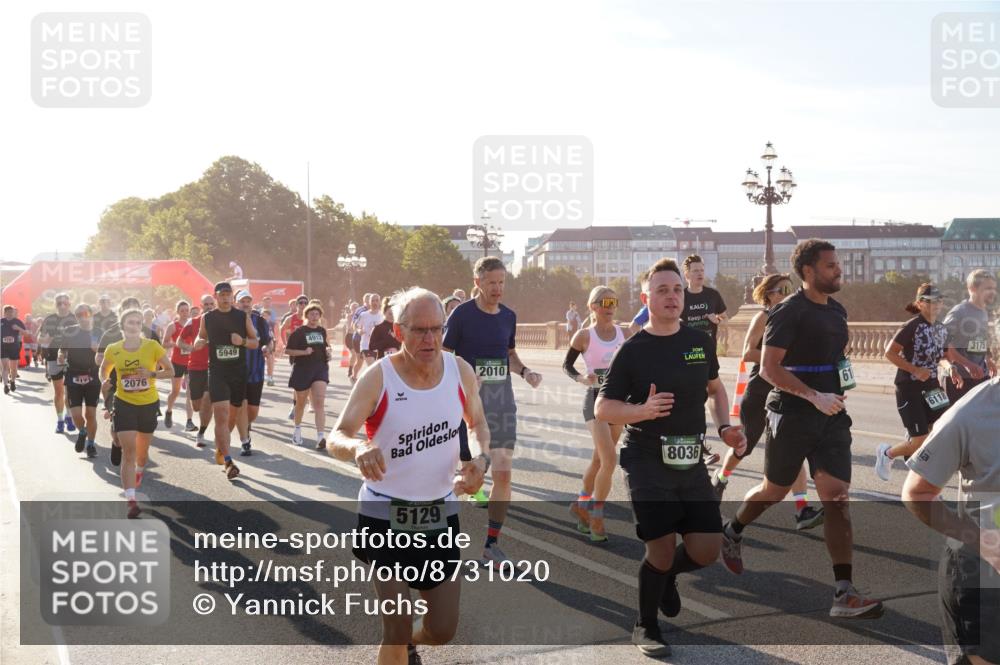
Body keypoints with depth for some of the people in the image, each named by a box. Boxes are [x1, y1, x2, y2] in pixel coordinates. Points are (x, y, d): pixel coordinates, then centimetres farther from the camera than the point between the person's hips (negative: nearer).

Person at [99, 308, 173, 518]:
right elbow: (104, 371, 13)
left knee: (142, 450, 17)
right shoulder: (113, 350, -4)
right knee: (128, 450, -12)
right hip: (124, 404, -1)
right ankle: (131, 501, -16)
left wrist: (152, 374, -21)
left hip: (149, 404, 1)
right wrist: (106, 383, -8)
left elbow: (170, 371, -3)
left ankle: (139, 470, 54)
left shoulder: (152, 347, -9)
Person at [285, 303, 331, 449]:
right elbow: (287, 350, -8)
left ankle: (321, 437, -21)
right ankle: (297, 430, 38)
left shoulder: (322, 331, 10)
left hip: (320, 369, 2)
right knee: (301, 402, 13)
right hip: (302, 370, -2)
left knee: (319, 402, -13)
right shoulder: (299, 332, -5)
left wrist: (327, 350, 5)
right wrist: (304, 352, -19)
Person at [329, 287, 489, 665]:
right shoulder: (378, 378, -16)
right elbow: (336, 438, -20)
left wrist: (481, 458, -10)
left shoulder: (460, 371, -5)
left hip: (441, 512, 4)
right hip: (385, 514, -4)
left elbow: (478, 424, 12)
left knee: (443, 630, 12)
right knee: (398, 626, -9)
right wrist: (359, 449, -44)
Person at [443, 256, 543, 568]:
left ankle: (491, 544, 11)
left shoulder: (508, 316, 7)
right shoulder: (462, 314, -9)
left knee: (503, 474, 0)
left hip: (502, 401, 5)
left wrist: (525, 372, 1)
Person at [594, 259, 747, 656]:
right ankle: (646, 628, 19)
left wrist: (724, 427, 6)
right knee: (661, 549, -6)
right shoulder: (633, 350, -7)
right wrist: (643, 410, -24)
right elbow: (602, 408, -6)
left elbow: (714, 387, 23)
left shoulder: (700, 342, 6)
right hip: (647, 463, -4)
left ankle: (665, 575, 33)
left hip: (691, 462, 4)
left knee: (707, 549, -2)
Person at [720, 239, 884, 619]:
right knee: (775, 491, 11)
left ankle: (844, 595, -7)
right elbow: (768, 367, -19)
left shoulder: (838, 311, 12)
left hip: (832, 415, 6)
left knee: (838, 497, -5)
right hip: (793, 415, -6)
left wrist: (843, 381, 11)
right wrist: (815, 397, -25)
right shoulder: (789, 312, -12)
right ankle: (732, 534, 42)